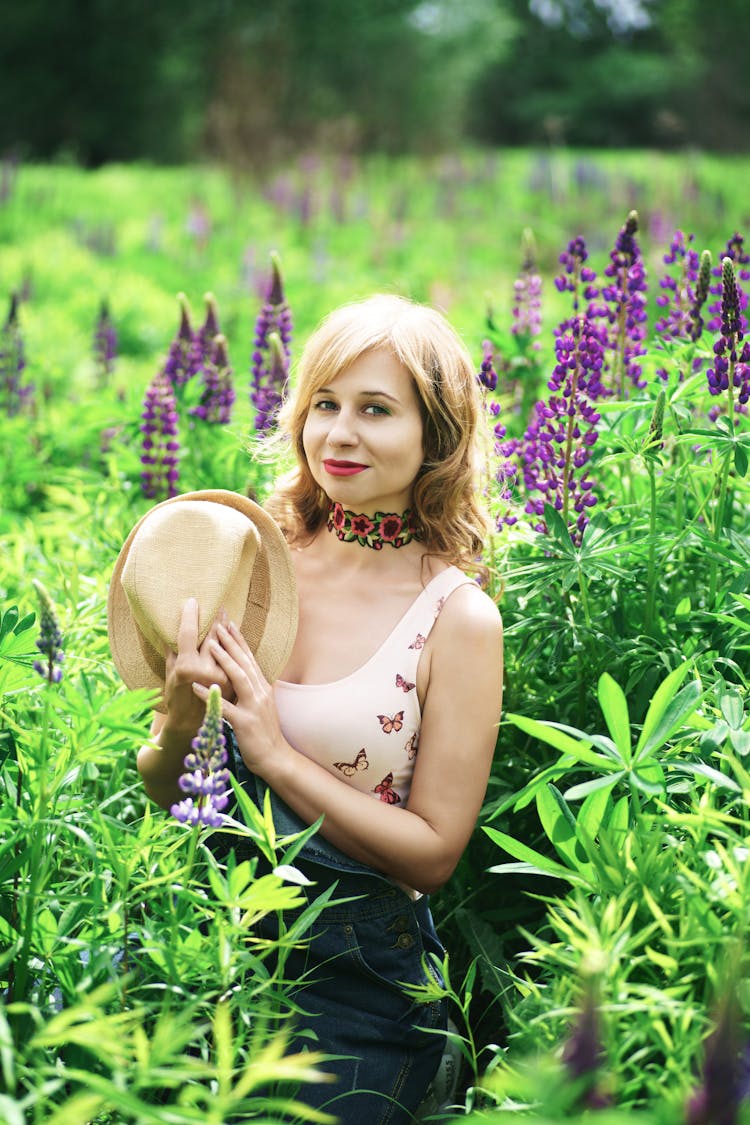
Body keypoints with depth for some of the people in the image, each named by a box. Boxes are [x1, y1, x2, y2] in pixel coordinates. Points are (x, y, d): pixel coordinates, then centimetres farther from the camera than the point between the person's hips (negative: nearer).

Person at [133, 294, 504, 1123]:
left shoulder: (456, 617, -8)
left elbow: (433, 853, -9)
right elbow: (162, 793, 7)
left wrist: (273, 751, -15)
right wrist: (177, 725, -16)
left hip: (356, 975, -3)